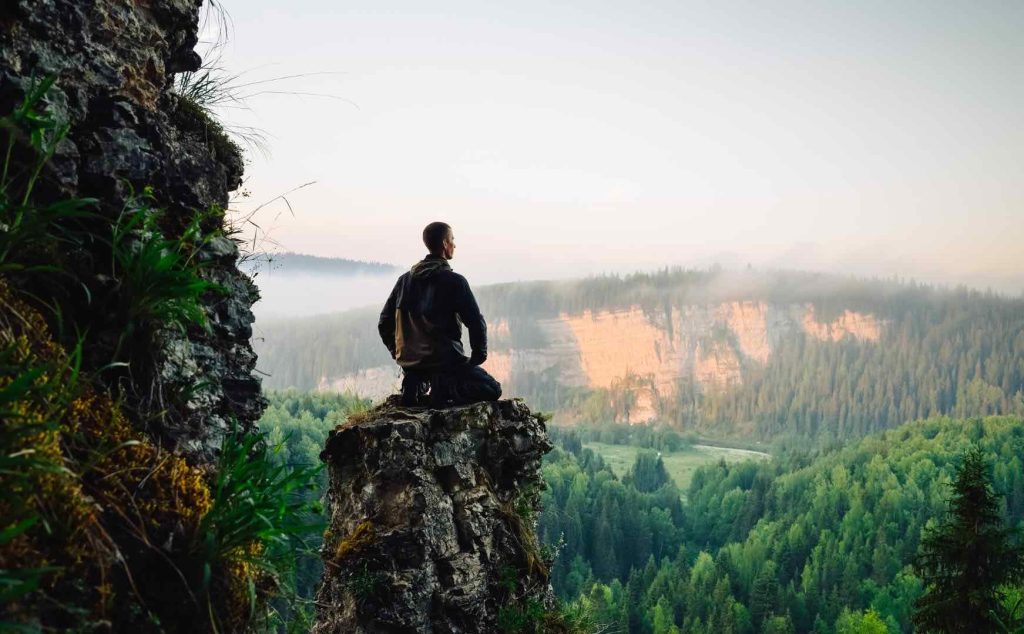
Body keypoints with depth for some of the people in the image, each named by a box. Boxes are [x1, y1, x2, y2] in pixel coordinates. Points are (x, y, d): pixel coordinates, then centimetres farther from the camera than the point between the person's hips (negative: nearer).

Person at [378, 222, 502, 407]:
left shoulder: (405, 279, 7)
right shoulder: (454, 281, -11)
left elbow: (384, 323, 10)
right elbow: (476, 322, -14)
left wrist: (400, 355, 20)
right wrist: (478, 357, 0)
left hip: (409, 362, 6)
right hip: (446, 360, -6)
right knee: (493, 389, 7)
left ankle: (415, 385, 5)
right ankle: (446, 390, -16)